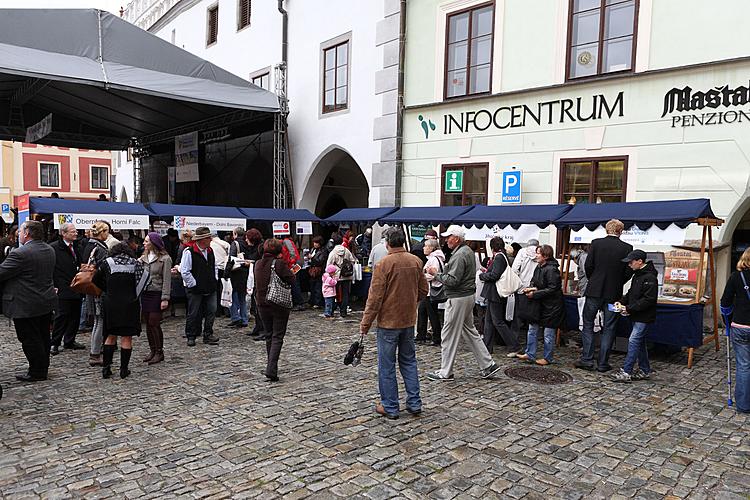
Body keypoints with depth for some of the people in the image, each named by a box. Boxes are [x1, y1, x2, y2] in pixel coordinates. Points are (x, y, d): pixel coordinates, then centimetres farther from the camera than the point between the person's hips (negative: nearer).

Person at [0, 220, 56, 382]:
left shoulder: (20, 254, -21)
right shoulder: (49, 250, 6)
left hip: (26, 305, -8)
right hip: (47, 302, 8)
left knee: (30, 340, 4)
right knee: (43, 337, 17)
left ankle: (36, 372, 13)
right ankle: (43, 368, 29)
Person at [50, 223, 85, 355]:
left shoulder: (77, 247, 13)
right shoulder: (54, 248, -7)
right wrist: (53, 286, -12)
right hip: (63, 289, -6)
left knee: (75, 316, 10)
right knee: (61, 316, -4)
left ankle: (70, 341, 22)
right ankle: (54, 343, 7)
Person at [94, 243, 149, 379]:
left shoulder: (107, 263, 0)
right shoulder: (136, 264, -2)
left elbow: (96, 281, 4)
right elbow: (145, 279, -2)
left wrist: (108, 291, 16)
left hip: (111, 304, 1)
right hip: (130, 305, -1)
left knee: (111, 336, 13)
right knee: (127, 337, 5)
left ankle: (106, 367, 12)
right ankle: (124, 369, 8)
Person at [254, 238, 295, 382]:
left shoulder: (258, 264, 4)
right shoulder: (279, 263, -14)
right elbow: (291, 280, -13)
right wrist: (287, 271, 4)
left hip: (262, 304, 5)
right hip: (279, 304, -5)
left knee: (269, 335, 18)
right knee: (277, 337, -1)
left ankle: (271, 367, 26)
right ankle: (271, 369, -13)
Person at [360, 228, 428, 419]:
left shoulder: (384, 263, -16)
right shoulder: (416, 261, 1)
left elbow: (375, 297, -16)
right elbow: (423, 290, 9)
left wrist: (365, 323, -9)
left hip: (388, 321, -5)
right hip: (409, 321, 5)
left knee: (387, 366, 6)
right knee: (409, 361, 17)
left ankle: (390, 407, 14)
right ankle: (414, 403, 20)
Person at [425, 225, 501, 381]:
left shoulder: (460, 255, -19)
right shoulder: (468, 251, 14)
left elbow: (452, 281, -24)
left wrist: (436, 273, -13)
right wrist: (440, 273, 11)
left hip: (458, 299, -10)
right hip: (468, 295, 10)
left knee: (449, 335, -1)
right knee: (470, 331, 17)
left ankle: (445, 372, 9)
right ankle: (488, 365, 19)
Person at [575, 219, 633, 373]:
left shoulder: (596, 243, -5)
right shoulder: (627, 248, -3)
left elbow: (588, 266, -6)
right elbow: (628, 272, -4)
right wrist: (617, 284, 13)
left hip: (594, 291, 0)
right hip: (614, 293, 1)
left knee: (588, 325, 10)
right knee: (608, 329, 8)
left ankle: (587, 359, 6)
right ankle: (603, 364, 10)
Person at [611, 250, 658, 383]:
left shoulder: (650, 277, -19)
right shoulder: (637, 274, 12)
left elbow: (648, 300, -22)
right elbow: (631, 293, 21)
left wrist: (629, 308, -21)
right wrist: (622, 302, 5)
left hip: (644, 317, -10)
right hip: (637, 316, 10)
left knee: (633, 341, -11)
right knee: (640, 342, 15)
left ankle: (626, 372, -9)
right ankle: (644, 371, 25)